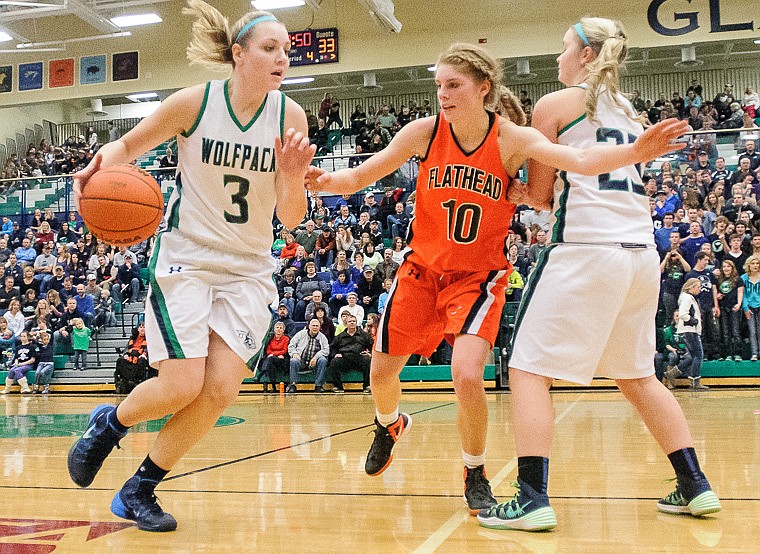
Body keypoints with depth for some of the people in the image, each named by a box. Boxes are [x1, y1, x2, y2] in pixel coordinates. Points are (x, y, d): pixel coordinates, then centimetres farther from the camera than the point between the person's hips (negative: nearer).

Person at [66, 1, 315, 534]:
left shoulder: (290, 116, -5)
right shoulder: (193, 103, -10)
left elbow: (291, 218, -5)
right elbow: (129, 144, 4)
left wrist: (293, 175, -25)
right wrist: (103, 162, -18)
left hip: (248, 269, 3)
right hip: (186, 256, -3)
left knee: (221, 390, -7)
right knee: (181, 386, -12)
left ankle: (139, 491, 13)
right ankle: (108, 424, 23)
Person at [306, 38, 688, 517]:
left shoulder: (512, 138, -16)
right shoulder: (425, 132, -11)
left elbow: (579, 160, -32)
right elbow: (361, 177, -7)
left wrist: (633, 151, -50)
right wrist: (328, 180, -28)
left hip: (479, 275, -3)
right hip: (423, 268, 3)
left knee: (467, 375, -22)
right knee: (382, 372, 10)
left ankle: (476, 474, 7)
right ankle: (390, 425, 47)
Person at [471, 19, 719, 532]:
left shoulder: (554, 104, 2)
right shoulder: (629, 112, 22)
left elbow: (540, 194, 3)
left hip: (585, 248, -7)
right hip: (642, 250, 8)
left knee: (530, 369, -2)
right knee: (637, 375, 19)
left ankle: (532, 499, -9)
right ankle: (696, 487, 21)